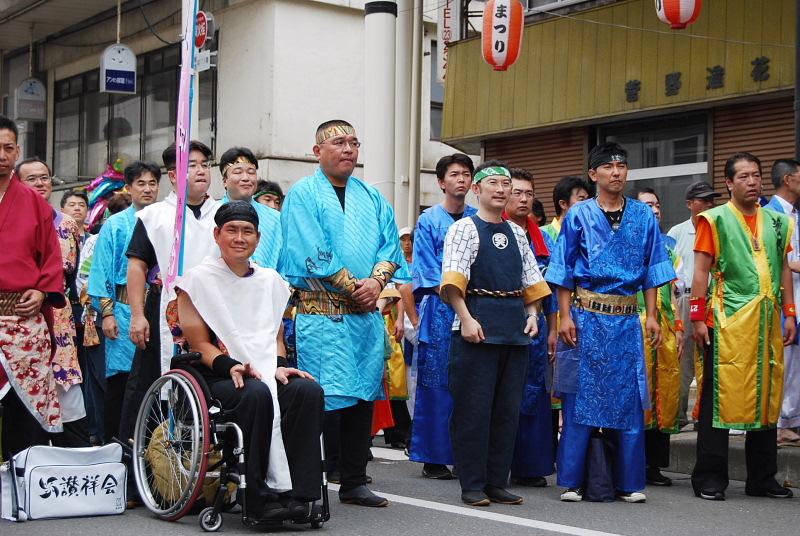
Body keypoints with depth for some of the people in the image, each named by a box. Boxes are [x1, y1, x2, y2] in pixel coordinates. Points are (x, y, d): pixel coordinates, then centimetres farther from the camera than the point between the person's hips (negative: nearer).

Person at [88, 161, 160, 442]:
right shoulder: (115, 225, 7)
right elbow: (101, 272, 3)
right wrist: (107, 313, -6)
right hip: (125, 310, -2)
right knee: (120, 379, -2)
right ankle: (113, 442, 5)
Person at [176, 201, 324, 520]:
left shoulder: (270, 281, 19)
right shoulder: (198, 279, 4)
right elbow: (200, 343, -2)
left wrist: (279, 366, -2)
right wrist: (231, 366, -20)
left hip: (268, 374, 4)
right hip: (217, 378, -4)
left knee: (308, 390, -28)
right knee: (256, 394, -38)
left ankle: (297, 493, -30)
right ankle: (257, 498, -31)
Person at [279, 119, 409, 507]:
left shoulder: (371, 197, 17)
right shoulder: (303, 194, -3)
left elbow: (390, 246, 10)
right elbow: (314, 255, -11)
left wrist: (376, 281, -8)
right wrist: (355, 287, -9)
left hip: (367, 315, 6)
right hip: (322, 314, -6)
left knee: (363, 396, 9)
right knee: (325, 401, -10)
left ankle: (354, 483, 18)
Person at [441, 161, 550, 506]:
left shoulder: (517, 234, 17)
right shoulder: (465, 229, -1)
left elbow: (531, 281, 20)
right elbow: (452, 282, -11)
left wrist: (532, 315, 6)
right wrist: (466, 319, -20)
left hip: (515, 330, 6)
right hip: (478, 328, -6)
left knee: (508, 409, 7)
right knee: (474, 409, -3)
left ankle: (497, 483, 15)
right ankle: (472, 486, 4)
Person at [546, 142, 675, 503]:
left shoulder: (643, 216, 8)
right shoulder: (579, 216, 2)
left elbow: (651, 270, 9)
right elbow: (564, 271, 2)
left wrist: (652, 316, 3)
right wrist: (565, 317, -6)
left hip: (627, 320, 2)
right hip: (587, 316, -2)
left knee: (629, 398, 4)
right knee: (580, 397, 0)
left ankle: (629, 482, 12)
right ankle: (571, 481, 8)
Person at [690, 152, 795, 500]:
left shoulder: (777, 222, 15)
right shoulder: (715, 220, 0)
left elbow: (784, 270, 17)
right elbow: (701, 272, -3)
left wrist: (789, 314, 10)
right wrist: (698, 318, -9)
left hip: (767, 321, 5)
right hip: (728, 321, -5)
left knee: (766, 398, 9)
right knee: (720, 397, -3)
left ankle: (762, 478, 18)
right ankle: (709, 479, 2)